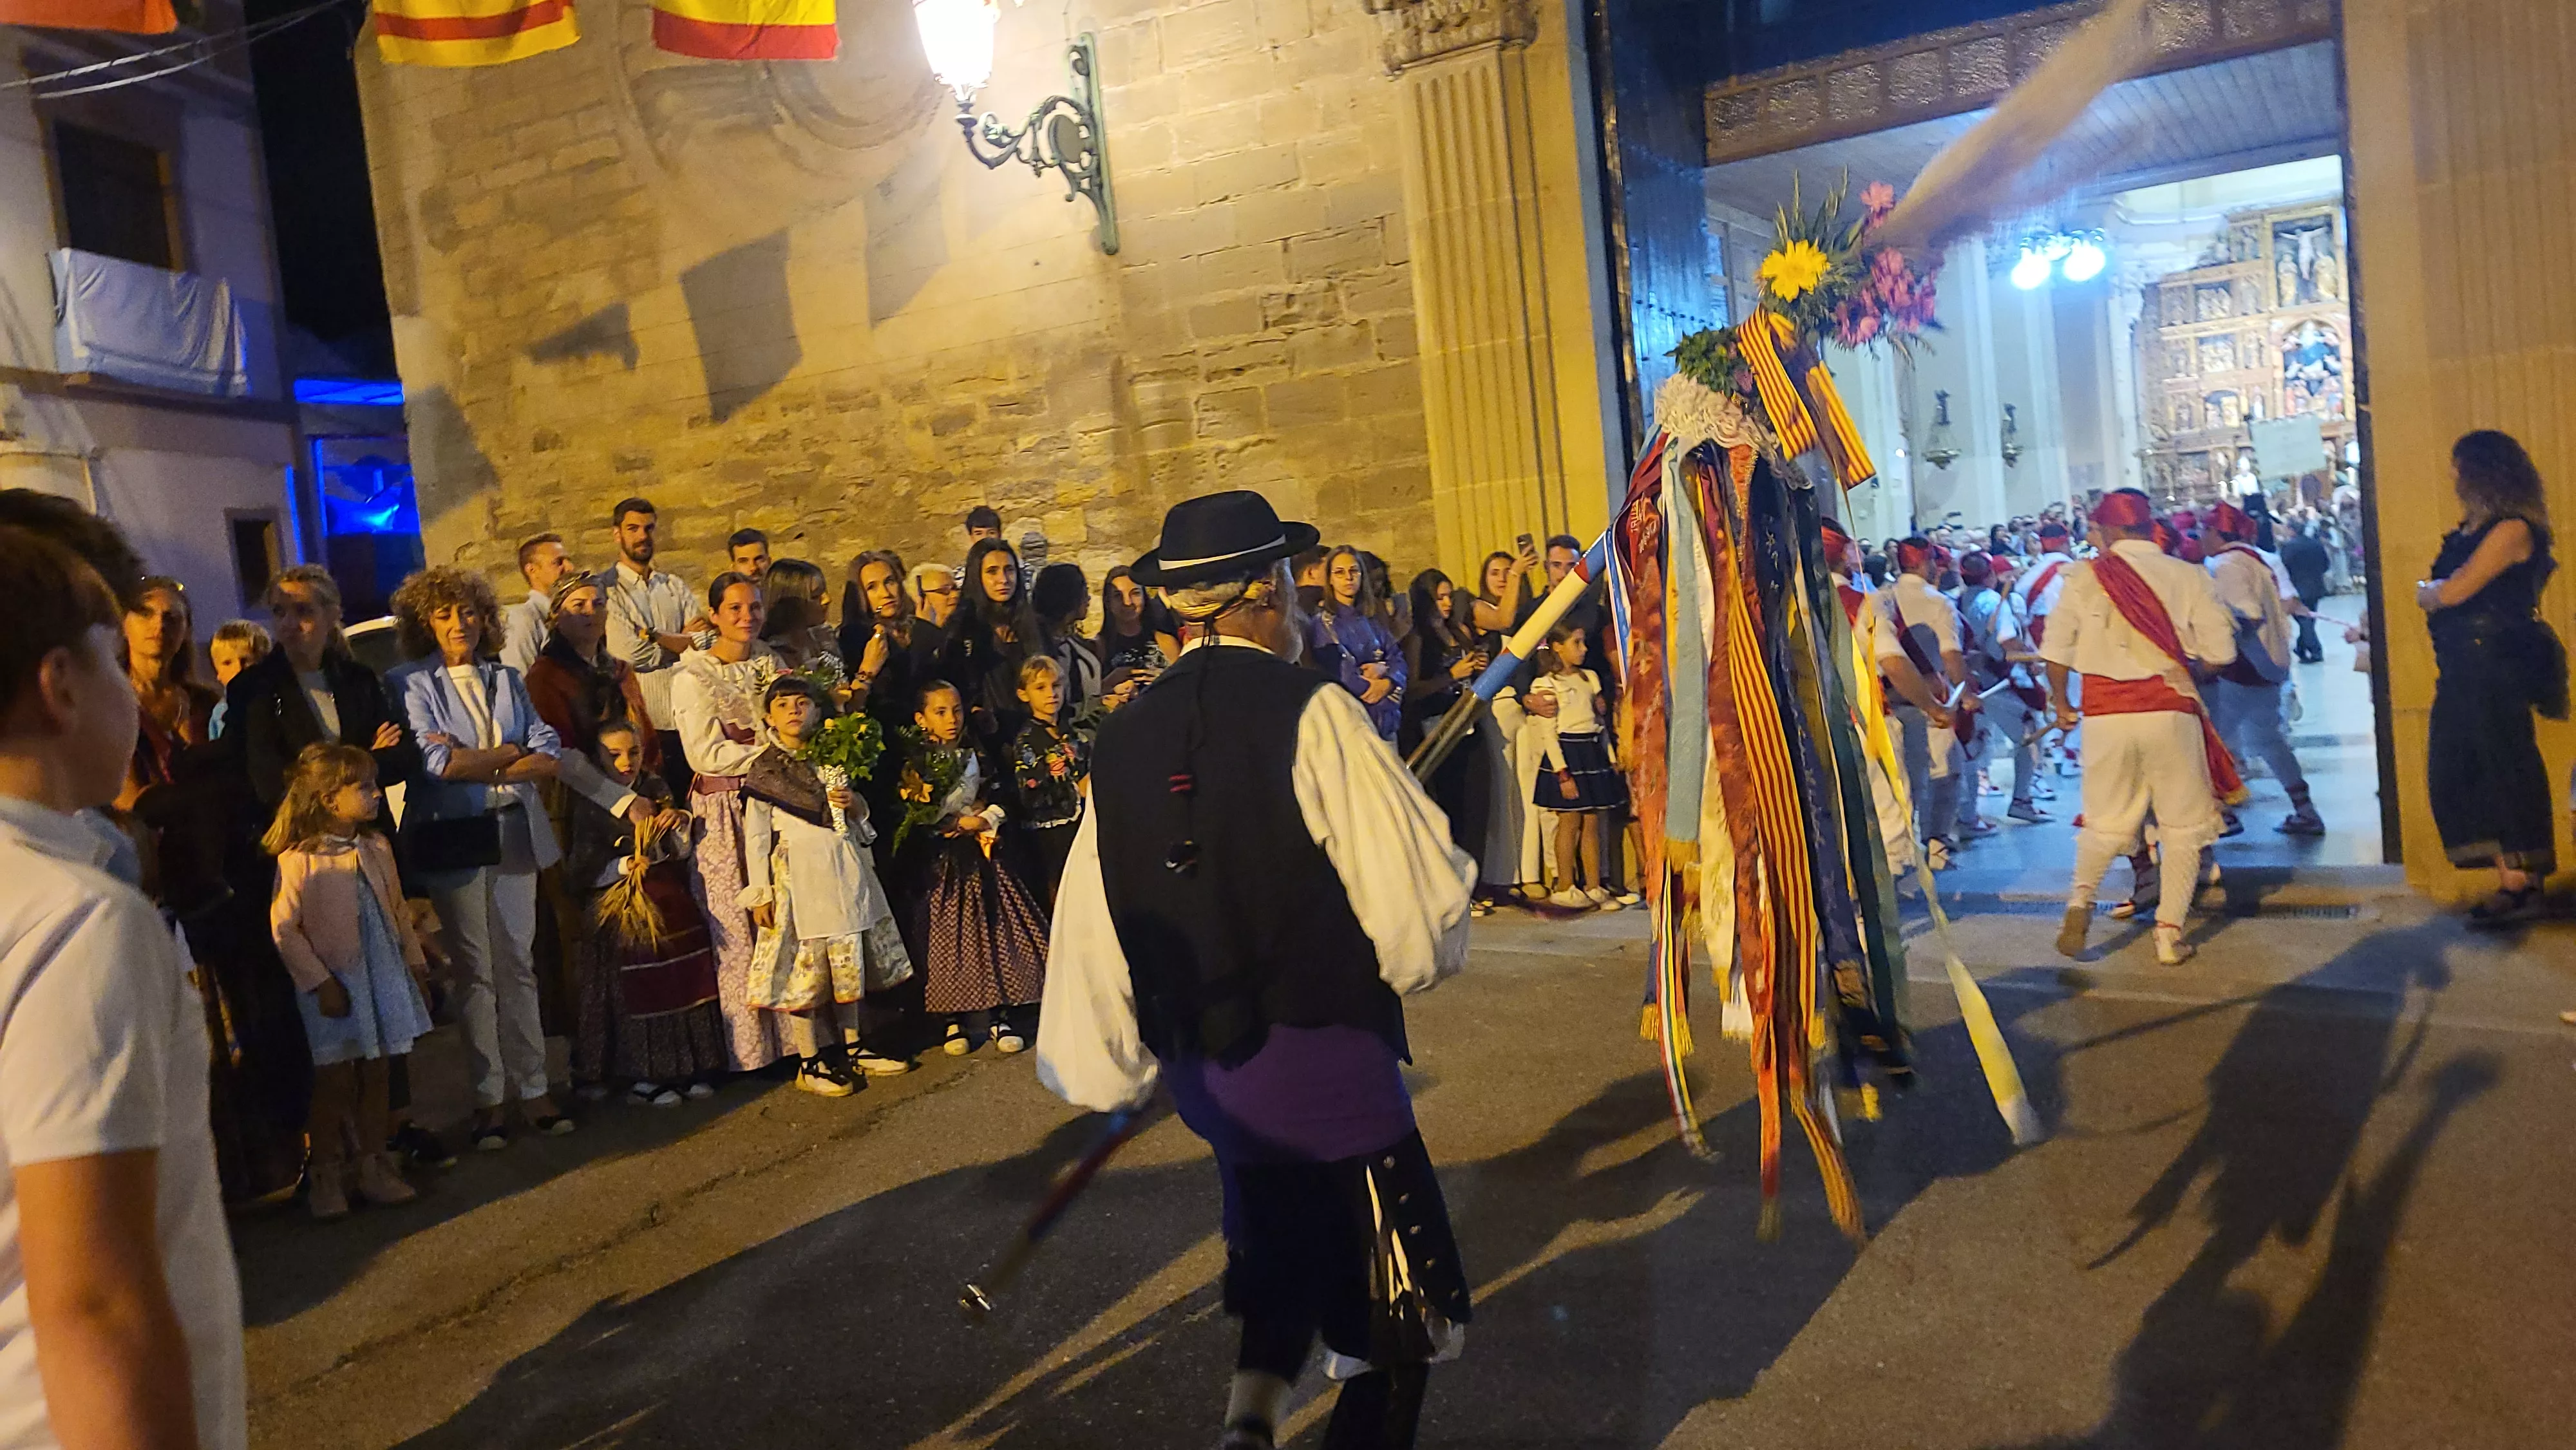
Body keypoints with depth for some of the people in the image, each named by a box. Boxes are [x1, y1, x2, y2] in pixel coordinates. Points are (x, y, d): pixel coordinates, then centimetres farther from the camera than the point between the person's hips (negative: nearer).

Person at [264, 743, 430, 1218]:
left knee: (375, 1075, 11)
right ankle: (325, 1174, 17)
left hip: (383, 978, 5)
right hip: (333, 984, -5)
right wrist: (319, 982, -15)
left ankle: (372, 1165, 23)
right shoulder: (298, 860, -15)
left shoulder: (377, 849, 4)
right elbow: (284, 929, -15)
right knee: (334, 1081, 2)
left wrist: (415, 962, 12)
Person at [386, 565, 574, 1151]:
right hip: (453, 837, -3)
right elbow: (435, 763, -14)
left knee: (519, 964, 6)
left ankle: (532, 1088, 12)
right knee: (475, 970, 1)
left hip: (515, 833, 4)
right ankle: (488, 1098, 9)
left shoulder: (507, 680, 13)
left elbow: (550, 757, 3)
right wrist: (512, 752, -4)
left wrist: (477, 766, -10)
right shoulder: (410, 684, 1)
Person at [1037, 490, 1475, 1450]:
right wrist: (1416, 956, 6)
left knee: (1283, 1244, 28)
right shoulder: (1308, 711, -15)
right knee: (1397, 1312, 10)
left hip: (1200, 1070, 6)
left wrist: (1108, 1070, 15)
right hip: (1326, 1053, -6)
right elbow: (1421, 890, -16)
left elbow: (1091, 926, 2)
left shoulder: (1125, 737, 0)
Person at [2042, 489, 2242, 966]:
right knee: (2183, 824, 12)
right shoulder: (2189, 577, -1)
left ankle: (2081, 896, -7)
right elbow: (2220, 653, -1)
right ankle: (2170, 931, 10)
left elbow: (2056, 651, 2)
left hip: (2104, 713, 1)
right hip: (2169, 710, -1)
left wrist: (2061, 703, 16)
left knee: (2106, 821, 16)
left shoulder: (2085, 577, 0)